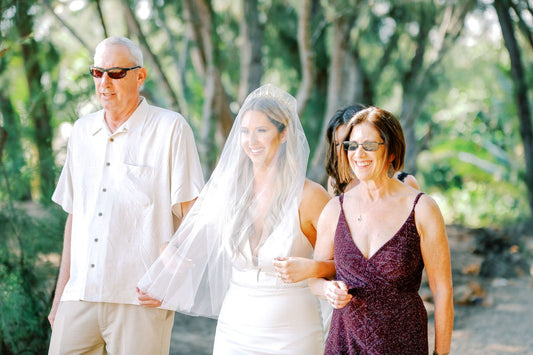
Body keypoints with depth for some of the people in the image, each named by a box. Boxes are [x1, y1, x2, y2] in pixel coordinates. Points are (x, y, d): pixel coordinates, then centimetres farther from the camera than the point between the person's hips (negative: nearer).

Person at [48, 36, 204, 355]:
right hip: (80, 296, 5)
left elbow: (191, 213, -3)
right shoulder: (82, 131, 14)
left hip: (140, 301, -4)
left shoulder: (170, 129, -2)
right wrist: (60, 293, 17)